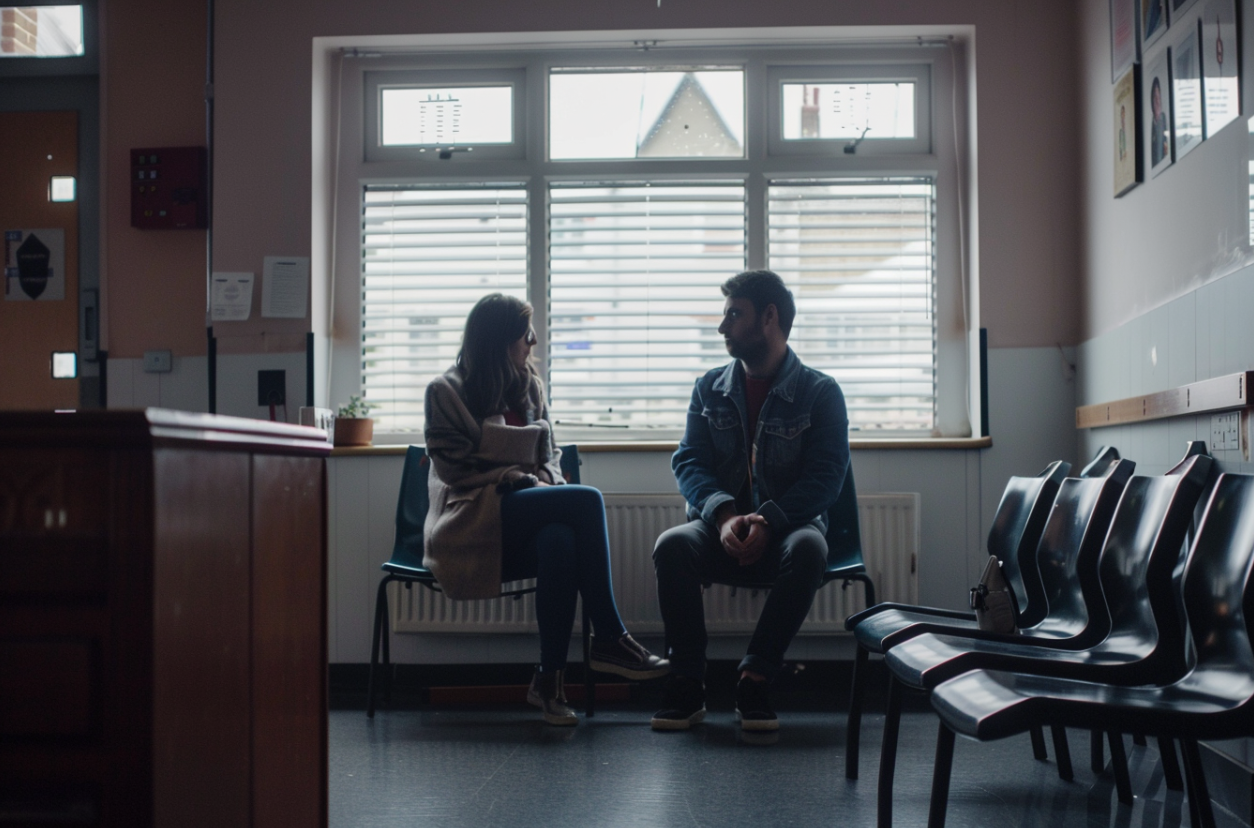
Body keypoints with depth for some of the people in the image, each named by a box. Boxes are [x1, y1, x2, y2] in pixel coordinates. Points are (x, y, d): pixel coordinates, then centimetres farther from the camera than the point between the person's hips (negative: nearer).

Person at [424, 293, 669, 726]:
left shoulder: (529, 385, 20)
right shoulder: (446, 392, 3)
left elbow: (548, 456, 19)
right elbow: (455, 467, -5)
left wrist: (543, 481, -4)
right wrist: (520, 479, -14)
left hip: (525, 521, 5)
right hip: (473, 520, -5)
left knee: (560, 542, -36)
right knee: (587, 500, -29)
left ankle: (549, 680, -32)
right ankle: (609, 639, -27)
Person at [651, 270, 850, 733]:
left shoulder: (820, 392, 1)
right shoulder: (710, 389, 11)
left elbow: (826, 476, -7)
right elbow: (688, 462, 2)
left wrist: (767, 522, -23)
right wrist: (724, 515, -19)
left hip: (787, 525, -2)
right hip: (719, 525, 2)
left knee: (809, 549, -37)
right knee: (672, 546, -31)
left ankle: (753, 683, -30)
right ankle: (687, 687, -24)